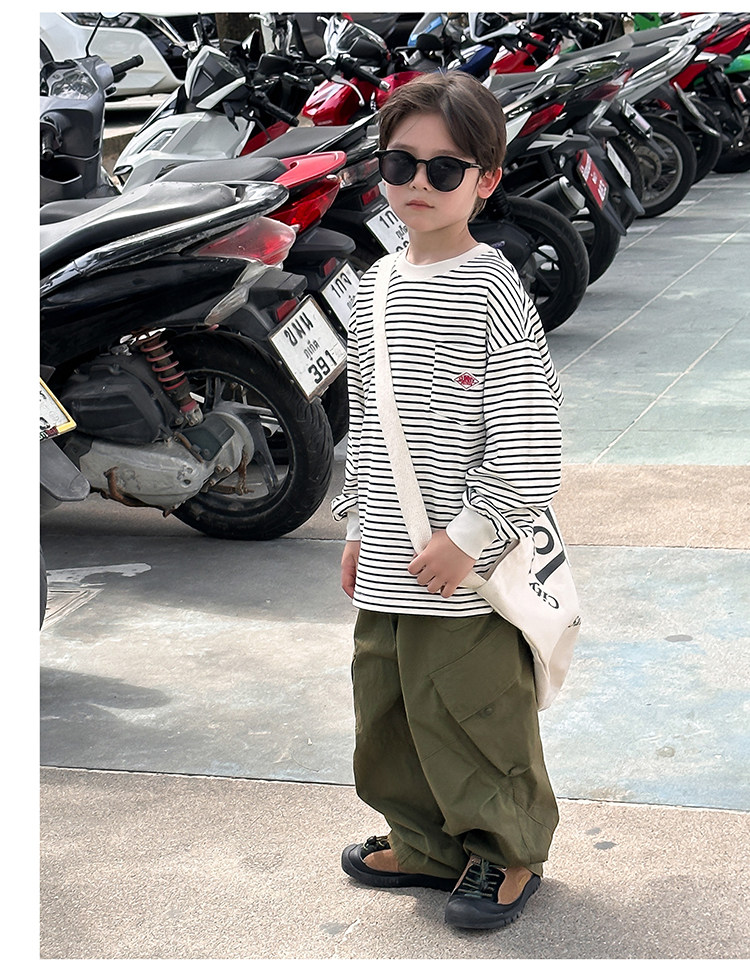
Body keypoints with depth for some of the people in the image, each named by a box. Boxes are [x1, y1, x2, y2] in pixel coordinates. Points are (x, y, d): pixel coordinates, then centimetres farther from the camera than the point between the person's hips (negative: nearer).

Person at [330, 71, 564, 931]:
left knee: (472, 711, 4)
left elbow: (527, 433, -16)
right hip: (388, 567, 7)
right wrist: (358, 524, 17)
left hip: (467, 569, -7)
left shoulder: (492, 289, -12)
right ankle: (426, 844, 35)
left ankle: (509, 852, 25)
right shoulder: (375, 289, 9)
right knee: (387, 706, 16)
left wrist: (466, 537, -17)